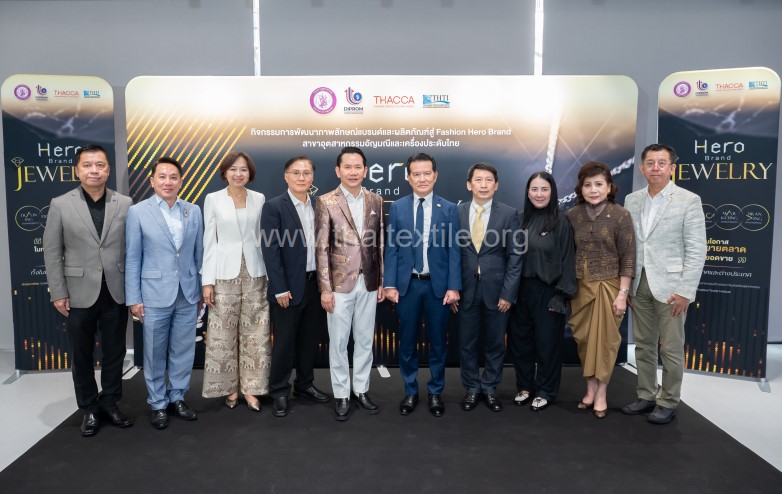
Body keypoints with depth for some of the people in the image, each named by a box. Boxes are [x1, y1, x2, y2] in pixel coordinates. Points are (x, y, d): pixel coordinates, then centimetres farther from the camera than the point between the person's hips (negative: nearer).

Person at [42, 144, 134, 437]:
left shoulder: (125, 204, 1)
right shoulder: (60, 205, -1)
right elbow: (52, 252, -1)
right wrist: (58, 293, -4)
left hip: (116, 292, 1)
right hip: (80, 294, -1)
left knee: (115, 352, 11)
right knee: (82, 355, 11)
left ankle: (110, 403, 29)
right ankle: (89, 408, 28)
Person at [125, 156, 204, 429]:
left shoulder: (194, 211, 5)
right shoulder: (137, 212, -3)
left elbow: (199, 254, 8)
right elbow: (132, 258, -3)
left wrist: (201, 290, 8)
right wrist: (133, 298, -5)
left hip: (188, 294, 3)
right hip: (155, 294, -2)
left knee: (183, 350, 11)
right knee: (155, 353, 8)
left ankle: (178, 397, 27)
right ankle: (157, 403, 24)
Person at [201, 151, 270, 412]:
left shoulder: (259, 199, 6)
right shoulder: (213, 199, 1)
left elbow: (263, 237, 9)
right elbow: (209, 242, 0)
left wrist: (270, 273, 5)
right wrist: (207, 280, -4)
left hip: (255, 272, 2)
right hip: (225, 273, -1)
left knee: (255, 332, 3)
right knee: (224, 333, 3)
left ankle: (250, 388, 15)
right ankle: (230, 388, 19)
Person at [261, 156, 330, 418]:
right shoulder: (273, 206, -8)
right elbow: (270, 251, -12)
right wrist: (280, 289, -15)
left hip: (316, 283, 5)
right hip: (289, 286, -4)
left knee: (309, 339, 15)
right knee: (285, 342, 6)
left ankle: (305, 384, 32)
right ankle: (279, 392, 21)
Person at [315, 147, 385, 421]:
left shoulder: (375, 201, 5)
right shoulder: (326, 202, -6)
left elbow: (380, 245, 8)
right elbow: (322, 249, -8)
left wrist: (382, 281, 6)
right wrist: (325, 288, -11)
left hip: (368, 283, 3)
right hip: (340, 283, -3)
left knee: (365, 340, 12)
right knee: (338, 342, 6)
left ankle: (361, 391, 27)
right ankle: (341, 395, 21)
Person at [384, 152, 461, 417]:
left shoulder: (449, 209, 1)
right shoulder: (397, 207, 2)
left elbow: (454, 250, -1)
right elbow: (391, 248, 1)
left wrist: (454, 286, -7)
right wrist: (390, 284, -5)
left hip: (438, 285, 0)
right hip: (407, 284, 1)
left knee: (437, 342, 10)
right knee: (407, 342, 10)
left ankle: (435, 392, 27)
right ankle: (410, 392, 26)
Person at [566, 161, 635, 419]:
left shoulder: (621, 216, -8)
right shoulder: (573, 215, 1)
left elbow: (628, 258, -8)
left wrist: (622, 293, -12)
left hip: (608, 286, -3)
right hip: (580, 287, 3)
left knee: (604, 340, 6)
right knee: (584, 339, 9)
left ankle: (601, 393, 18)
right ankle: (590, 388, 24)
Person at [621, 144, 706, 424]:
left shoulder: (689, 200, -6)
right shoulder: (631, 200, 7)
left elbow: (697, 250, -9)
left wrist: (685, 291, -14)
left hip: (670, 286, -4)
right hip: (639, 285, 5)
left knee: (671, 349, 4)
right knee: (643, 346, 13)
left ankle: (668, 402, 19)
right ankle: (647, 396, 27)